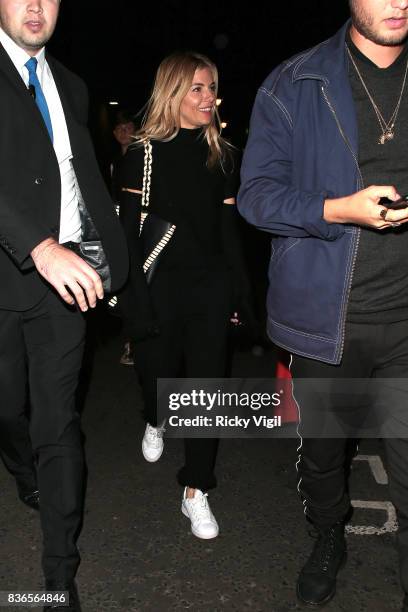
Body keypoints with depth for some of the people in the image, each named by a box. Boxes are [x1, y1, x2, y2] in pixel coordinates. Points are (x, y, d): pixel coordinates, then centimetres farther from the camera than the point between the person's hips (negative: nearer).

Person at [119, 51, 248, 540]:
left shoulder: (223, 155, 8)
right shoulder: (144, 153, -4)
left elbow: (229, 229, 11)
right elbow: (129, 233, -7)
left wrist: (240, 291, 8)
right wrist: (138, 304, -12)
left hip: (211, 284, 3)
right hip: (161, 284, -2)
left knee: (207, 383, 1)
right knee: (158, 370, 10)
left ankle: (196, 491, 15)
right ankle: (155, 422, 49)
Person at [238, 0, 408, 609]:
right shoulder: (293, 86, 1)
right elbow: (257, 194, -5)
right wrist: (341, 209, -20)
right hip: (324, 315, 0)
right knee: (321, 449, 19)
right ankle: (329, 538, 48)